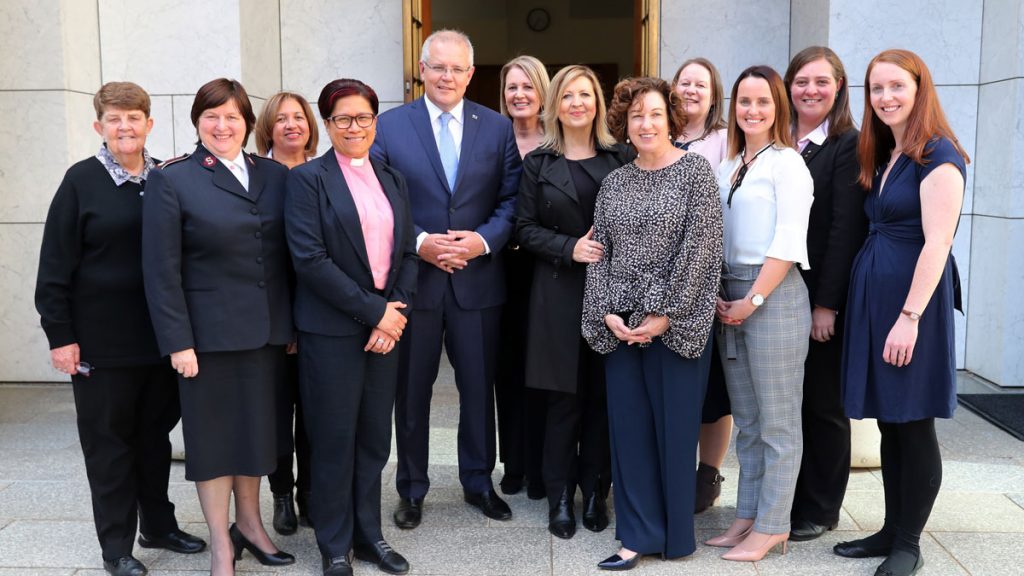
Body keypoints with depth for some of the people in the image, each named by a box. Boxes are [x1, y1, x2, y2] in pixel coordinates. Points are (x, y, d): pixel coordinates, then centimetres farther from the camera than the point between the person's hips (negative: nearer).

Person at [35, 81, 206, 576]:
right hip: (101, 340, -3)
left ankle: (158, 525, 31)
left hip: (161, 334, 4)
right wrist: (59, 334, -11)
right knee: (109, 441, 7)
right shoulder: (81, 181, -6)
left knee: (156, 434, 15)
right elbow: (55, 266, -7)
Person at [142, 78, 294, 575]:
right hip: (209, 331, -4)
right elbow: (161, 270, -9)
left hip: (267, 329, 4)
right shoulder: (171, 181, -6)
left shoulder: (275, 175, 6)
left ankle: (249, 521, 34)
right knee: (213, 434, 8)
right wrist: (178, 342, -13)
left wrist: (292, 323, 5)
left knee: (257, 428, 15)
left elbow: (289, 253, 7)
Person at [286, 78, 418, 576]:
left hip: (386, 325, 5)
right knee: (335, 439, 3)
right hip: (332, 329, -5)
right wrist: (373, 310, -15)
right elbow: (309, 258, -14)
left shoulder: (392, 179, 12)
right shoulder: (308, 179, -5)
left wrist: (396, 312, -5)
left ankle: (368, 535, 26)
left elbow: (407, 251, 10)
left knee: (375, 436, 11)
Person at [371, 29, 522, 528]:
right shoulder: (389, 126, 0)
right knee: (411, 390, 9)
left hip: (478, 277, 1)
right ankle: (411, 490, 25)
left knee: (479, 387, 11)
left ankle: (478, 482, 29)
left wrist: (484, 240, -13)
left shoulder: (498, 128, 5)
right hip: (412, 277, -1)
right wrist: (419, 243, -16)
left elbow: (511, 200, 3)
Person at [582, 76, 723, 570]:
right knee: (628, 427, 6)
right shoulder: (614, 182, 10)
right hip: (620, 325, 5)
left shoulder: (696, 170, -3)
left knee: (675, 427, 3)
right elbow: (598, 253, 8)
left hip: (676, 324, -4)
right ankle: (639, 535, 17)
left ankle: (675, 534, 19)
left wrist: (664, 315, -14)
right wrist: (606, 314, -5)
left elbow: (699, 248, -11)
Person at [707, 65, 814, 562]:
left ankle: (772, 525, 10)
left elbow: (788, 242, -13)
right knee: (746, 420, 13)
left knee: (777, 421, 1)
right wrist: (719, 296, 2)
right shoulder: (729, 166, 15)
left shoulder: (787, 163, -6)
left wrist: (753, 300, -14)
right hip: (729, 297, 7)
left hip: (774, 295, -7)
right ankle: (747, 516, 22)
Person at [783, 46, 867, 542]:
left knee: (822, 403, 7)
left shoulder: (848, 146, -7)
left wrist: (827, 305, -16)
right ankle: (782, 501, 25)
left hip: (823, 296, -5)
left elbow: (846, 231, -12)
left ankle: (819, 510, 21)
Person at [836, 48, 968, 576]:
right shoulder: (882, 157, 15)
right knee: (889, 424, 13)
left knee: (914, 426, 2)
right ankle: (891, 529, 24)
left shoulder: (938, 155, -10)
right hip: (871, 294, 8)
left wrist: (910, 317, -22)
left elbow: (937, 243, -17)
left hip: (912, 298, -8)